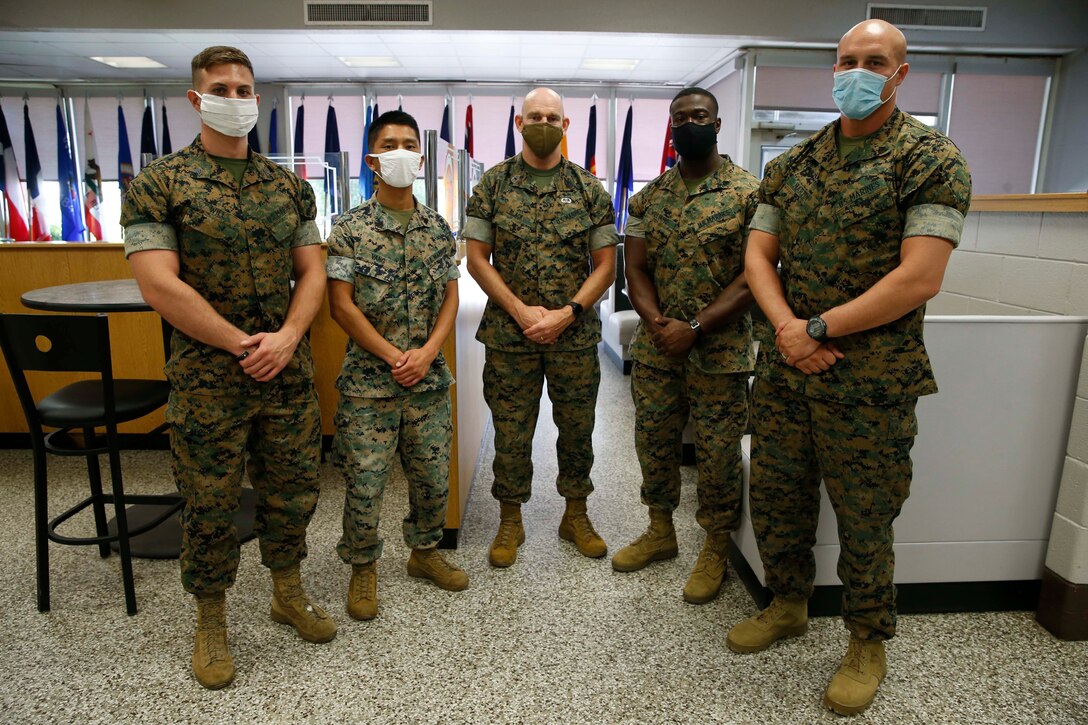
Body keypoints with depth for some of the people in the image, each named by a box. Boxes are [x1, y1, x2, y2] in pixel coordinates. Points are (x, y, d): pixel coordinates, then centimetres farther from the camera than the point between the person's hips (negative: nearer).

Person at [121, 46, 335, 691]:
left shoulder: (290, 186, 9)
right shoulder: (159, 185, -4)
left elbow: (313, 270, 5)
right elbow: (159, 283, -13)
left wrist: (286, 338, -11)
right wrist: (244, 344, -14)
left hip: (289, 371, 4)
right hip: (208, 377, -3)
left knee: (293, 490, 14)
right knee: (210, 505, 8)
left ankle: (289, 594, 36)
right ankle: (212, 621, 29)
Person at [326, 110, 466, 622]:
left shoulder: (438, 228, 7)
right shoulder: (351, 228, -4)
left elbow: (451, 296, 5)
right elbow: (341, 304, -9)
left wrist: (426, 353, -10)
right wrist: (394, 356, -14)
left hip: (429, 379, 4)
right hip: (369, 380, -3)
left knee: (433, 475, 13)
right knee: (364, 483, 3)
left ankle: (424, 551, 36)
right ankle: (362, 567, 26)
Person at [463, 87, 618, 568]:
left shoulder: (589, 189, 4)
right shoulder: (493, 184, 3)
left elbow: (605, 264, 2)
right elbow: (476, 257, 0)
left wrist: (566, 313, -12)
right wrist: (521, 310, -12)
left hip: (575, 335, 1)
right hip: (508, 334, -1)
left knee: (577, 429, 11)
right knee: (511, 432, 8)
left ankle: (576, 515, 31)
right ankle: (510, 519, 26)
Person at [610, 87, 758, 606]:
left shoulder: (749, 192, -5)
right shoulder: (648, 198, 8)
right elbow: (635, 270, 5)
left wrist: (695, 328, -19)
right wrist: (658, 323, -13)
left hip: (720, 351, -4)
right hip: (655, 348, 4)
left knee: (717, 455, 5)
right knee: (653, 444, 14)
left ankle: (715, 549, 26)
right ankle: (660, 531, 35)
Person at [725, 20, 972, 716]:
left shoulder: (931, 158, -6)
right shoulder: (792, 163, 10)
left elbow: (919, 278, -17)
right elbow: (758, 256, 5)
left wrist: (820, 329, -16)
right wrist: (787, 327, -12)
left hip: (870, 382, -5)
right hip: (785, 372, 5)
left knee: (864, 520, 9)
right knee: (776, 500, 16)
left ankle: (868, 644, 32)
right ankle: (788, 605, 40)